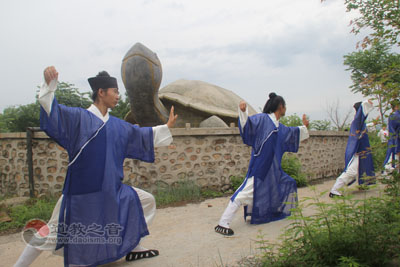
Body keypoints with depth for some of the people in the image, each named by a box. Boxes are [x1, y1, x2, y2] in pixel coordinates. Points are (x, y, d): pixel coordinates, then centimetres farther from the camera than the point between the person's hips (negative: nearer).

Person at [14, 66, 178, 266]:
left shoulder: (118, 126, 10)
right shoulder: (79, 118, -7)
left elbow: (144, 136, 21)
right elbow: (52, 110, -20)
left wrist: (167, 127, 23)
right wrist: (49, 84, -36)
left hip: (112, 190, 7)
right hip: (80, 191, -6)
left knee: (147, 201, 12)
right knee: (52, 233, -1)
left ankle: (133, 247, 24)